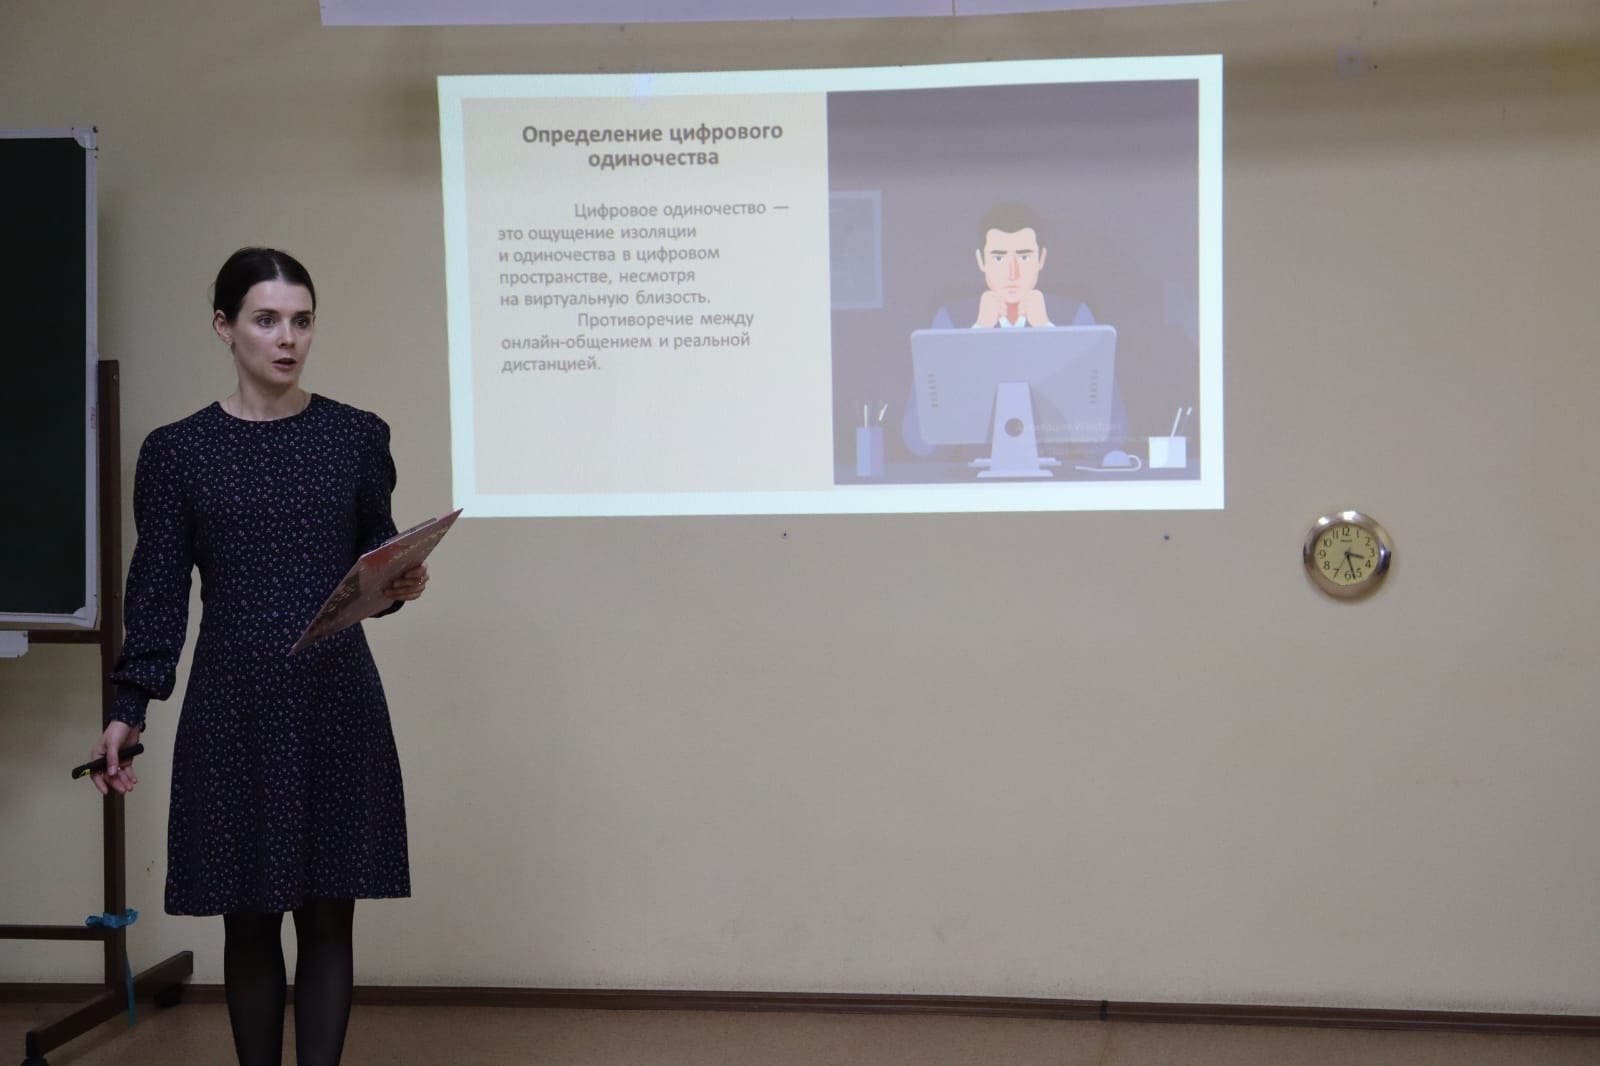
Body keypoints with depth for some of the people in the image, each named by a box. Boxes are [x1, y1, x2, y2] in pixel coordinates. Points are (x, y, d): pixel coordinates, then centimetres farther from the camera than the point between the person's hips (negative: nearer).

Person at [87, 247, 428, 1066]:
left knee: (328, 915, 3)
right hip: (233, 707, -1)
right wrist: (128, 710, -9)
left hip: (339, 702, 1)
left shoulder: (356, 437, 4)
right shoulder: (177, 451, 0)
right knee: (249, 919, 6)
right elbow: (157, 592, -1)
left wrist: (402, 585, -13)